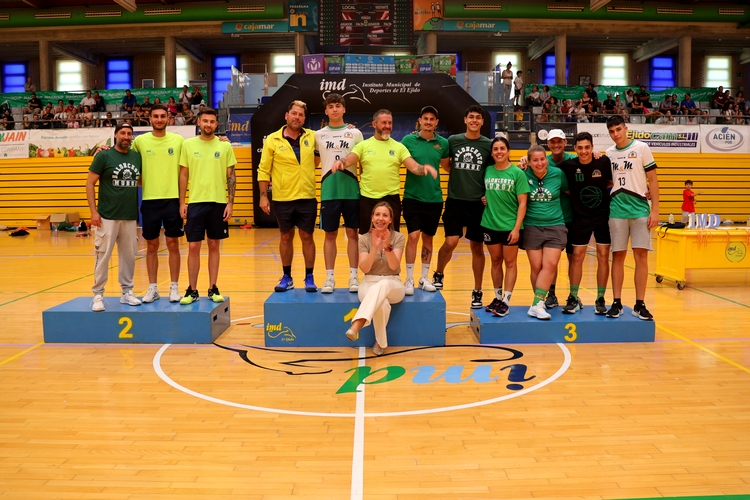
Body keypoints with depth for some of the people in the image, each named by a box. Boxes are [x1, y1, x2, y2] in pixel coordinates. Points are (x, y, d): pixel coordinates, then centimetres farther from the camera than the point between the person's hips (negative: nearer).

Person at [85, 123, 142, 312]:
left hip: (130, 217, 4)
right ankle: (98, 295, 8)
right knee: (103, 256, -1)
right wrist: (93, 211, -10)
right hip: (107, 216, -4)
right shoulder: (103, 156, -4)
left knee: (129, 256, 8)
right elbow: (90, 183, -3)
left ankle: (127, 292, 20)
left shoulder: (137, 156, 7)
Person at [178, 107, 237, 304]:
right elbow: (183, 175, 5)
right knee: (193, 247, 0)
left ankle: (213, 288, 15)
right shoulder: (188, 144, 3)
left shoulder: (225, 146, 2)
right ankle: (192, 290, 10)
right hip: (196, 202, 0)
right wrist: (181, 203, 0)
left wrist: (230, 202, -4)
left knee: (214, 246, 7)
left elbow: (231, 176, 3)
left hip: (218, 202, 0)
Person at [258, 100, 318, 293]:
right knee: (286, 237, 11)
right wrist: (263, 196, -5)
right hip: (282, 199, -1)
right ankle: (287, 277, 22)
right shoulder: (272, 140, -3)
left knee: (307, 237, 6)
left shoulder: (313, 137, 2)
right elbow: (264, 170, 0)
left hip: (307, 197, 1)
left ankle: (309, 278, 17)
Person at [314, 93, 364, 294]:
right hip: (329, 192, 0)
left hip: (352, 191, 0)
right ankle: (329, 277, 10)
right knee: (330, 234, 4)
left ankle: (353, 276, 9)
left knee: (352, 233, 3)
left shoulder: (355, 133, 7)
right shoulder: (319, 135, 9)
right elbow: (314, 163, 14)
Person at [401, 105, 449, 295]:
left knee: (428, 238, 10)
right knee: (413, 235, -10)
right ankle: (409, 279, 2)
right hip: (412, 197, -2)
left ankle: (424, 278, 22)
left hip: (434, 198, 3)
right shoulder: (408, 140, -3)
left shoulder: (443, 143, 3)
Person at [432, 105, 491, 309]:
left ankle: (477, 292, 18)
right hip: (455, 201, 0)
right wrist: (460, 178, -3)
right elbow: (446, 165, 15)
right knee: (450, 242, -9)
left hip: (478, 203, 0)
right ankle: (438, 274, 20)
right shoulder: (453, 140, 3)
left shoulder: (488, 145, 1)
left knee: (477, 247, 6)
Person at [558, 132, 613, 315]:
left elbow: (614, 182, 6)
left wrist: (604, 187, -10)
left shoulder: (604, 162, -9)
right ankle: (573, 298, 12)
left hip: (603, 217, 0)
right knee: (577, 256, 1)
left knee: (603, 256, 3)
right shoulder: (568, 165, -9)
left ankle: (600, 299, 13)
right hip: (580, 218, 0)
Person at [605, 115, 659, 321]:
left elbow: (653, 180, -1)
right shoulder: (609, 153, 8)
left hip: (640, 210, -2)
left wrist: (655, 210, -7)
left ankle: (640, 305, 5)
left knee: (641, 256, -2)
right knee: (618, 256, 3)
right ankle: (617, 303, 9)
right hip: (617, 210, 2)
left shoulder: (641, 148, 0)